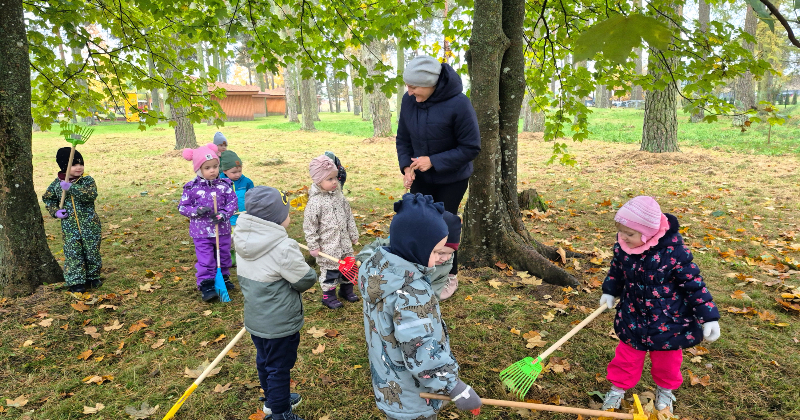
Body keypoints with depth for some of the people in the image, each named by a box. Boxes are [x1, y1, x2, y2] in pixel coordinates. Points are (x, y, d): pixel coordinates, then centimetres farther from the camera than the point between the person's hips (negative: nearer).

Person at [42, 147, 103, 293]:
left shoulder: (87, 180, -7)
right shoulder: (57, 183, 1)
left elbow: (91, 195, -26)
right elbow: (48, 199, 15)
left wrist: (71, 188, -30)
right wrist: (55, 211, -1)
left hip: (90, 225, -1)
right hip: (69, 227, 2)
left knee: (92, 251, 8)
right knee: (73, 254, 3)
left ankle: (93, 277, 25)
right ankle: (76, 282, 11)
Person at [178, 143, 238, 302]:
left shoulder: (224, 185, -5)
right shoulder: (192, 188, -9)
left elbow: (233, 202, -4)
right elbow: (182, 207, -3)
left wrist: (224, 214, -21)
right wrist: (197, 210, -22)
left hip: (222, 229, 3)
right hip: (201, 231, -2)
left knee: (224, 256, 18)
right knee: (205, 259, 0)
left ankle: (224, 277, 38)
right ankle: (206, 286, 11)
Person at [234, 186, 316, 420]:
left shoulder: (243, 241, -4)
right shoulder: (283, 248, -28)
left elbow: (244, 278, 7)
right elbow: (307, 280, -19)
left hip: (255, 320, 8)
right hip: (280, 324, -8)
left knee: (264, 361, 25)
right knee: (279, 368, 10)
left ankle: (272, 400, 47)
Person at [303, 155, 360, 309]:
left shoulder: (339, 196, 2)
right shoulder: (315, 202, -18)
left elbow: (349, 216, 11)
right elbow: (309, 226, -13)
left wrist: (353, 235, 14)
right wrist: (313, 247, -11)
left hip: (344, 242, 7)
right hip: (327, 246, -6)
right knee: (329, 270, 5)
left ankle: (346, 289, 38)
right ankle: (328, 296, 22)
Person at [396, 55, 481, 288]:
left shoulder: (458, 104, -25)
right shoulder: (408, 100, -11)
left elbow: (471, 147, -19)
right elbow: (403, 139, 2)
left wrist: (434, 161, -23)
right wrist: (406, 166, -14)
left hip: (452, 179, -4)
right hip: (420, 177, 4)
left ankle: (450, 276, 26)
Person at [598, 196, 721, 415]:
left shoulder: (674, 252, -29)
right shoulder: (622, 246, -16)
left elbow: (694, 285, -19)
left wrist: (709, 318, -17)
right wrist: (610, 291, 11)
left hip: (668, 321, -2)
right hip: (633, 317, 3)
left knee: (666, 359, 20)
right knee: (626, 356, 16)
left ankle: (665, 390, 47)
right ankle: (618, 388, 37)